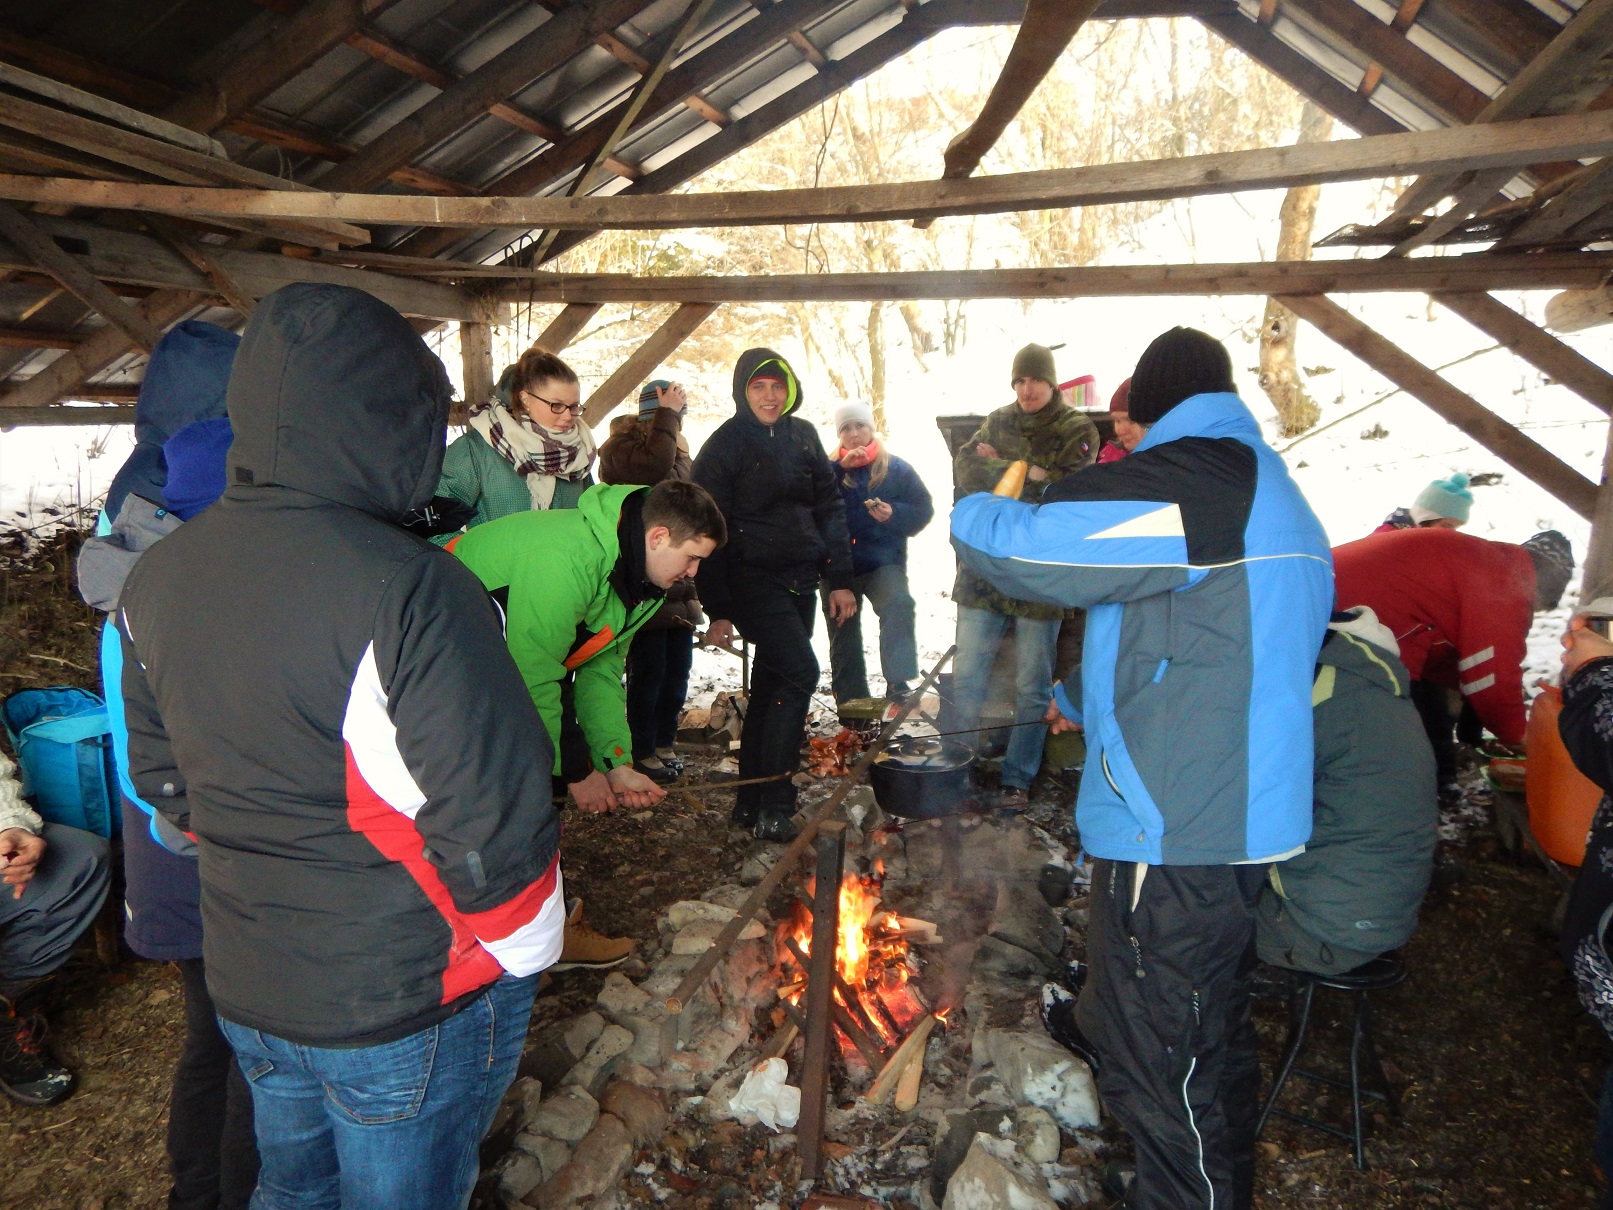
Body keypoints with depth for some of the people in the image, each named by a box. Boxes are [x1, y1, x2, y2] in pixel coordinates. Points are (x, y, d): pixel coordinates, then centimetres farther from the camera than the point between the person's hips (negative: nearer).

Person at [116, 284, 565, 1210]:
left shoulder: (157, 577, -3)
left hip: (244, 987, 6)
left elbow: (159, 775, 8)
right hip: (408, 1006, -6)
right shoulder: (406, 588, -29)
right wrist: (517, 951, -10)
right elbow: (493, 817, -28)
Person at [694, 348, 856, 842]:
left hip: (801, 579, 6)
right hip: (753, 579, -6)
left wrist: (840, 579, 6)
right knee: (800, 672, -18)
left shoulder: (803, 435, 9)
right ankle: (772, 805, -10)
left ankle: (752, 799, 23)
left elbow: (829, 507, 12)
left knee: (771, 685, 11)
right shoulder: (725, 445, -6)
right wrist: (718, 609, -9)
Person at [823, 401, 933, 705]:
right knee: (843, 637, 8)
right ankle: (851, 702, 21)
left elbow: (923, 509, 2)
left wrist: (894, 514, -16)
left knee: (898, 605, -31)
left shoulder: (896, 468, 4)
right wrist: (841, 467, -22)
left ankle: (899, 683, -32)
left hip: (884, 563, -2)